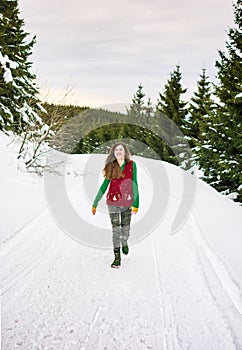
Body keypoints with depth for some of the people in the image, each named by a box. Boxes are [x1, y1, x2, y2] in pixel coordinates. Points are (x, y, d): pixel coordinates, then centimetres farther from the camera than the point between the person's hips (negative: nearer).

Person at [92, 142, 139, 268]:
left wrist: (136, 203, -9)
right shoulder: (111, 167, 2)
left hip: (127, 201, 0)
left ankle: (124, 243, 45)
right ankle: (117, 258, 7)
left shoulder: (131, 165, -1)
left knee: (125, 228, 11)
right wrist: (95, 203, 4)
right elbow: (104, 185, 5)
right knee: (115, 229, -2)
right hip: (113, 202, 0)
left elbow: (134, 184, -3)